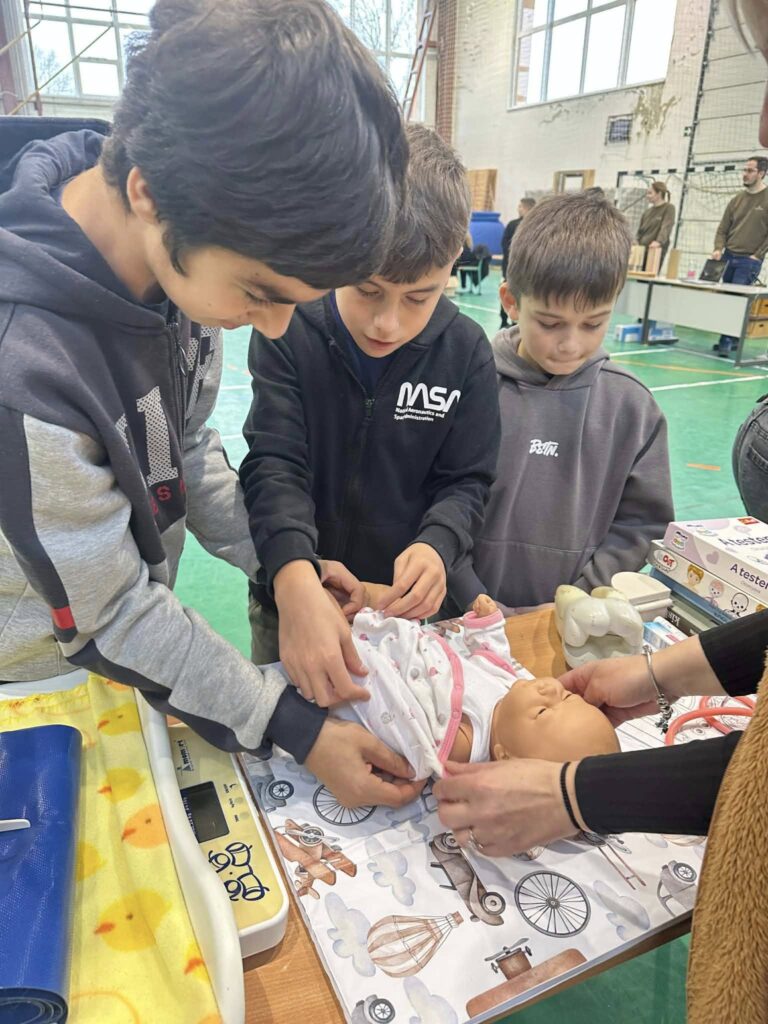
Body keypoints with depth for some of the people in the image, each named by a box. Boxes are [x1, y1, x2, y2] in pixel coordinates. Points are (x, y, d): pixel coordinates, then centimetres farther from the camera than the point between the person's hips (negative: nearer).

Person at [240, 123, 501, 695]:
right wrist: (296, 579, -40)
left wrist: (436, 546, -28)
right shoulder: (289, 334, -16)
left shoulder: (465, 352, -10)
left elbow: (465, 481, -6)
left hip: (405, 605, 1)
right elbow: (274, 467, -22)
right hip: (290, 596, 0)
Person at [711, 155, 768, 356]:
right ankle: (733, 339, 17)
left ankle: (727, 341, -8)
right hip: (728, 256, 5)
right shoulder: (738, 199, 11)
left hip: (749, 261, -5)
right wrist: (719, 248, -4)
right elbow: (723, 228, 12)